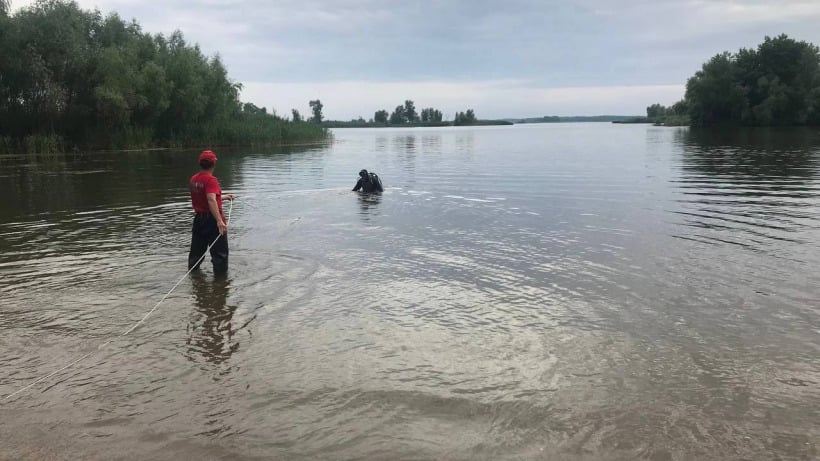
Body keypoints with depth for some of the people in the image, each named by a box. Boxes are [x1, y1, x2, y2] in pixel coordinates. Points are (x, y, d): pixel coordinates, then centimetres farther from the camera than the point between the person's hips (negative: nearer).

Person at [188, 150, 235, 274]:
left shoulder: (193, 179, 7)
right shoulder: (211, 180, -18)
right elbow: (211, 201, -31)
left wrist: (223, 197, 27)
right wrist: (219, 221, -37)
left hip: (198, 218, 8)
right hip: (212, 220, -8)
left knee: (196, 250, 19)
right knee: (220, 253, 2)